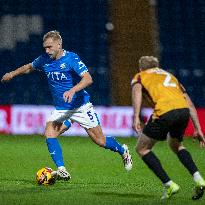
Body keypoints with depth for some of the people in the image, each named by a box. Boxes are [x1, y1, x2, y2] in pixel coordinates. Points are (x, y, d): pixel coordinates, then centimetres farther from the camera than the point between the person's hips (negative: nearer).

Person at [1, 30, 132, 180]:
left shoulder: (71, 58, -18)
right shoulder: (44, 60, -1)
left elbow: (88, 79, -29)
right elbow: (29, 67, 23)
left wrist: (72, 90, -42)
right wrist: (13, 74, 18)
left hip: (81, 106, -5)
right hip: (61, 110, 5)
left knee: (100, 141, 0)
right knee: (49, 134, -21)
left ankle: (123, 151, 30)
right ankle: (62, 171, -23)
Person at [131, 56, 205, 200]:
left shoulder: (139, 76, 24)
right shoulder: (170, 76, 37)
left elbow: (137, 91, -1)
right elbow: (190, 104, 28)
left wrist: (136, 118, -12)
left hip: (165, 111, -5)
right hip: (184, 110, 5)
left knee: (142, 149, 14)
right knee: (176, 145, 33)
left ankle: (169, 185, 4)